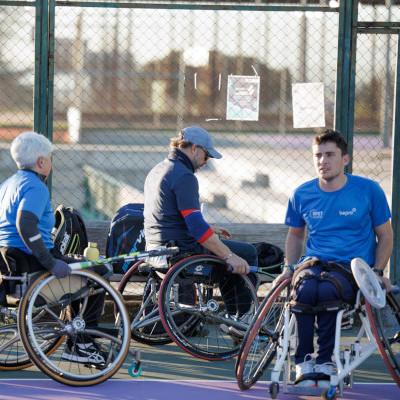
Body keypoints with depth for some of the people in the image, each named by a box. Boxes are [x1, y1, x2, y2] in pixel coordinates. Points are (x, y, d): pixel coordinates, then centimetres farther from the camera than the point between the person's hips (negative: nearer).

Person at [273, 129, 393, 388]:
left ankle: (325, 360, -21)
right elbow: (295, 234, 25)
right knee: (305, 288, -35)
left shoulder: (368, 190, 2)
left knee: (327, 290, -37)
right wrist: (290, 267, 9)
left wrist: (377, 272, -3)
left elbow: (385, 236, 10)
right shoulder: (302, 195, 9)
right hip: (313, 263, 2)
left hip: (352, 268, -2)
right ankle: (304, 360, -22)